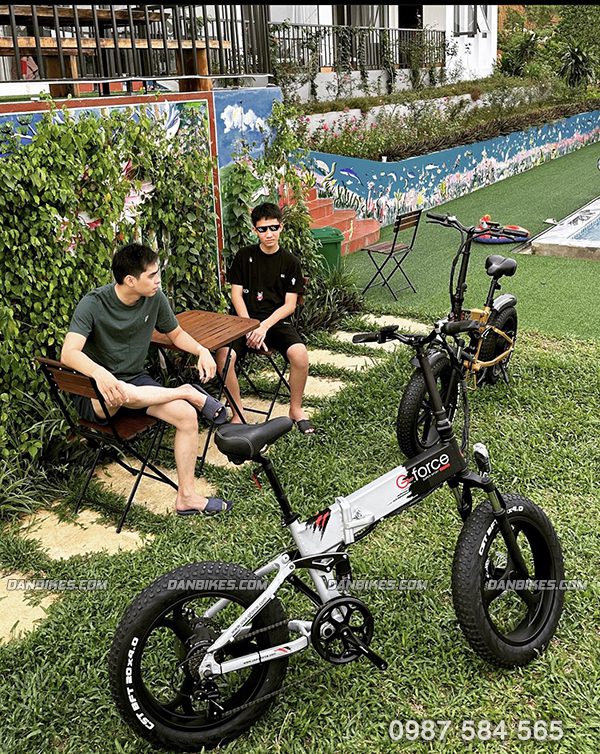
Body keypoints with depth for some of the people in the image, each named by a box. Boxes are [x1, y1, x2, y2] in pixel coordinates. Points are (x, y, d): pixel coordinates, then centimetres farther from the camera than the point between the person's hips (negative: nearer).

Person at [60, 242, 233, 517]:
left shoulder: (155, 298, -3)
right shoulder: (94, 304, -18)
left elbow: (176, 334, 14)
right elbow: (69, 353, -30)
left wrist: (202, 351, -7)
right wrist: (99, 373, -51)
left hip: (136, 381, 5)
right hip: (94, 394, -5)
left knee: (187, 415, -20)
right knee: (120, 393, -42)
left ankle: (186, 496, -8)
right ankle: (190, 392, -17)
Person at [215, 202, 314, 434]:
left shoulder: (290, 262, 4)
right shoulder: (244, 256, 5)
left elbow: (290, 304, -1)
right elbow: (236, 294, 1)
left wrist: (264, 327, -15)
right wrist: (249, 327, -12)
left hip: (277, 321, 0)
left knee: (300, 354, -30)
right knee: (224, 356, -28)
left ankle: (296, 409, -5)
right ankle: (238, 414, -10)